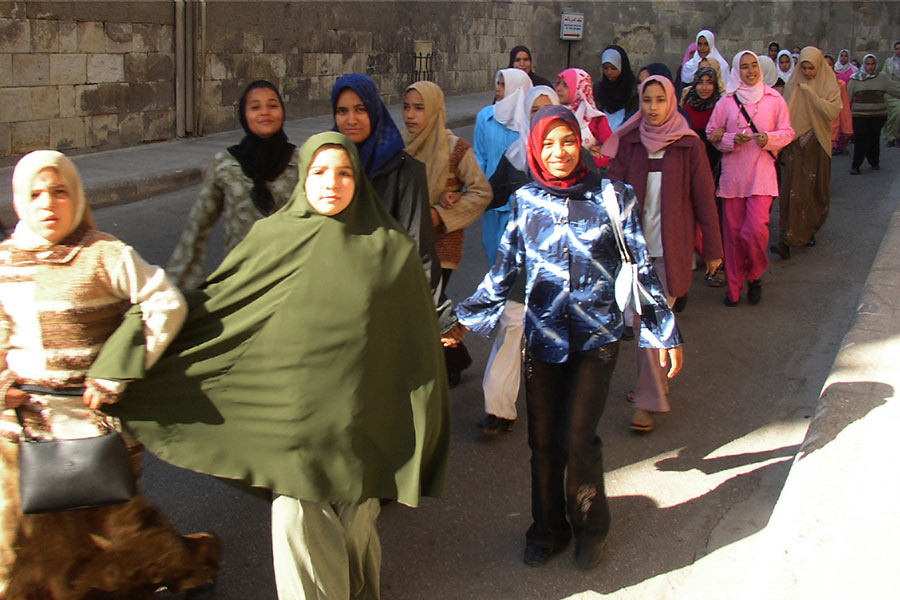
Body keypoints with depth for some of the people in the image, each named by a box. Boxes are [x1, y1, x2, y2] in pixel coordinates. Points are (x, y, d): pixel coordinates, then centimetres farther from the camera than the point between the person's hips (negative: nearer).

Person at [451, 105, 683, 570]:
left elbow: (640, 268, 4)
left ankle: (589, 528, 17)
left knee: (577, 439, -8)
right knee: (543, 440, 7)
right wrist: (464, 318, 12)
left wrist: (665, 332, 6)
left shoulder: (611, 196, -1)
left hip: (596, 338, -2)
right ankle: (547, 529, 28)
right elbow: (504, 271, 14)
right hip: (542, 337, 2)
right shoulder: (525, 202, 4)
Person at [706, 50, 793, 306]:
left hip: (761, 173, -1)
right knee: (733, 231, 3)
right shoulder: (727, 101, 6)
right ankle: (734, 287, 16)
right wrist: (732, 140, -11)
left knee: (756, 228, -14)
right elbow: (712, 133, 7)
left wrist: (768, 138, -12)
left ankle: (755, 275, 14)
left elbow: (787, 133, 8)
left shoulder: (774, 99, 5)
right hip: (732, 174, 1)